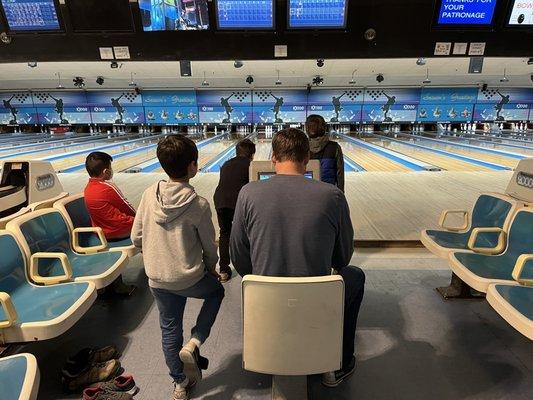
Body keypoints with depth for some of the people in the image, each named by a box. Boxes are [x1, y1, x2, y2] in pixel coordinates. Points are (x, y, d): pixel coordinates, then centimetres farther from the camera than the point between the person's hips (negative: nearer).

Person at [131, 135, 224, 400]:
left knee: (169, 330, 23)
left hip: (157, 280, 4)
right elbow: (209, 246, -9)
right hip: (190, 279, -4)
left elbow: (136, 238, -1)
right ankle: (193, 345, 15)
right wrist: (212, 268, 11)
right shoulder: (198, 204, -19)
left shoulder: (149, 195, -8)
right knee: (216, 291, 28)